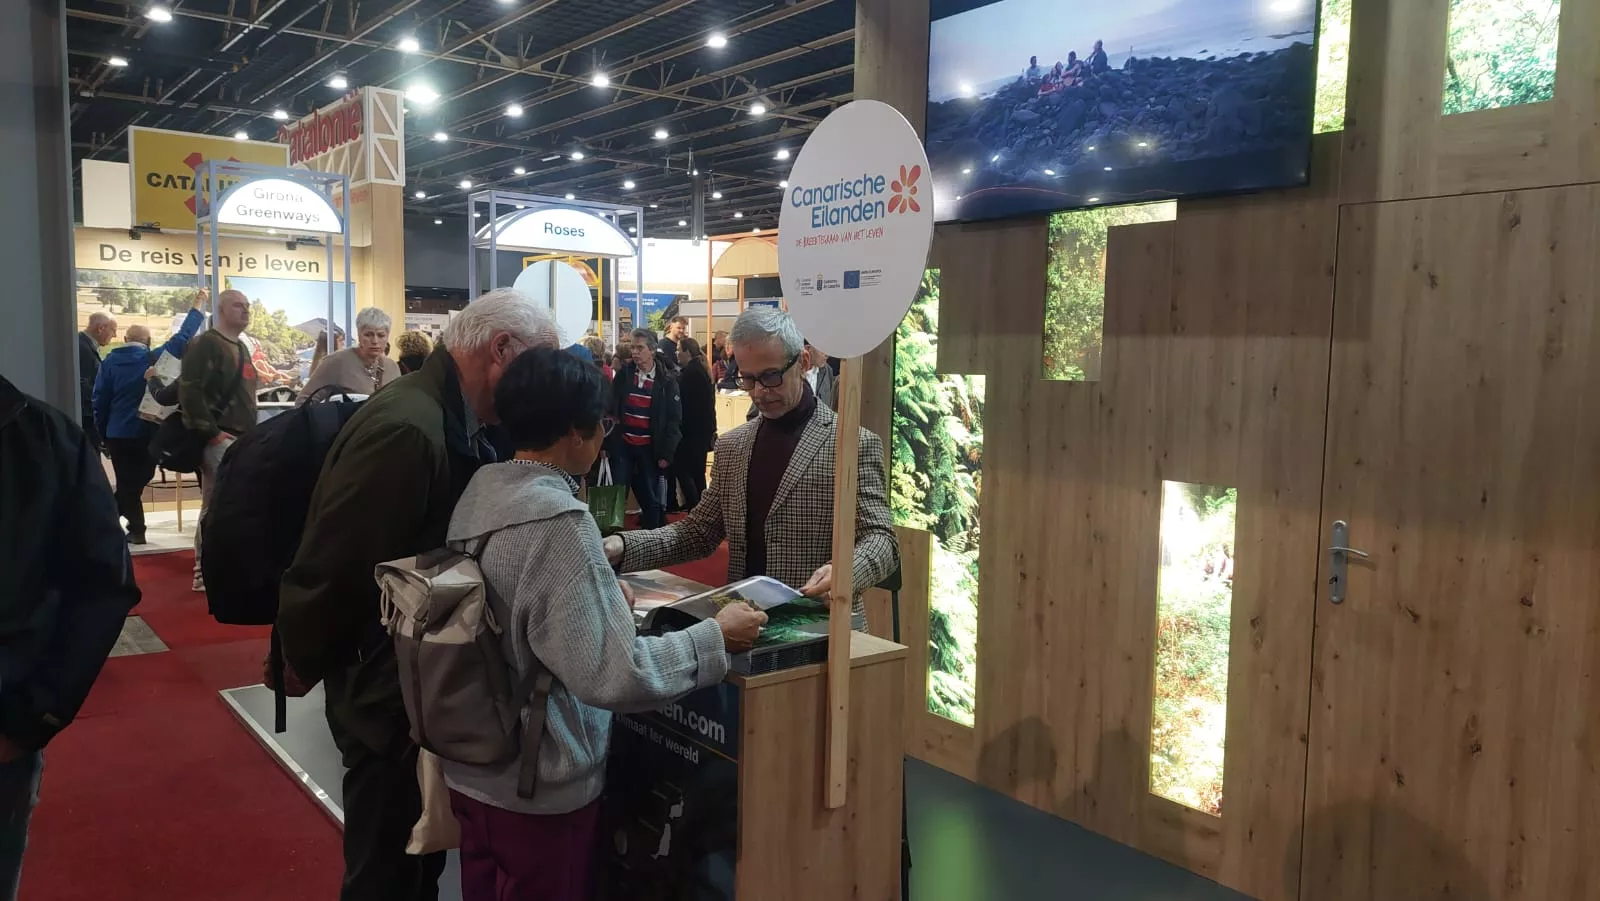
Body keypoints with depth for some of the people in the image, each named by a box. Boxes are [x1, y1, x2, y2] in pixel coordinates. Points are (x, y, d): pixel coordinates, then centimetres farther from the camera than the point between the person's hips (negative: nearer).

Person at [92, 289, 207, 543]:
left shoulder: (110, 361, 0)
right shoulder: (155, 358, -5)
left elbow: (100, 400, 0)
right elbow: (182, 339, 0)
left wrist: (103, 434, 9)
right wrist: (197, 308, 9)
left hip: (118, 434, 1)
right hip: (148, 432, -1)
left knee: (127, 484, 8)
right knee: (137, 482, 15)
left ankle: (136, 529, 9)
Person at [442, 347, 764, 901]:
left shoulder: (479, 491, -1)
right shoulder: (558, 519, -26)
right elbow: (610, 675, -29)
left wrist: (603, 592, 16)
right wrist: (717, 639, -20)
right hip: (538, 787, -7)